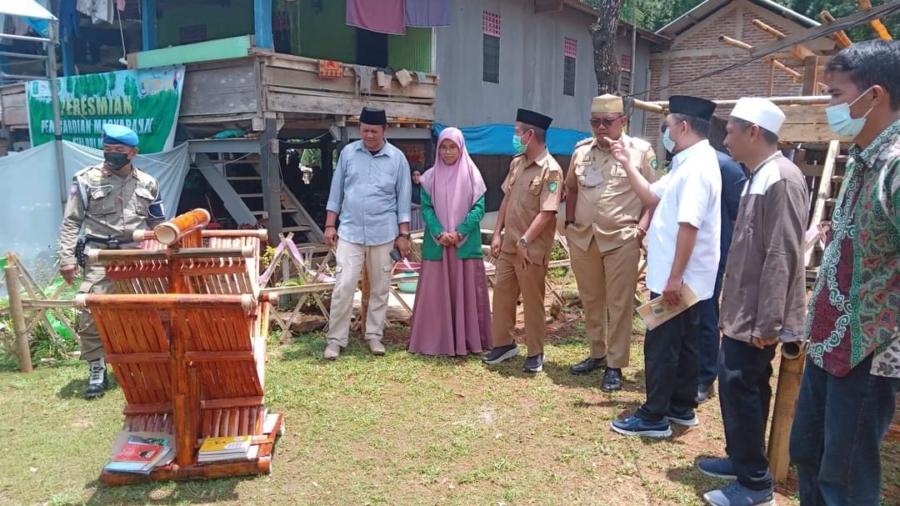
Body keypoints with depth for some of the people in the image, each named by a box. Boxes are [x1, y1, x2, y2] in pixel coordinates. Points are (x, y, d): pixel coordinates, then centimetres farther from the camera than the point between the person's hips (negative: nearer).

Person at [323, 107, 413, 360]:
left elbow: (403, 198, 2)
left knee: (380, 288, 9)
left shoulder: (397, 158, -1)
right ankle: (336, 338, 8)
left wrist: (403, 234, 0)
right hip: (350, 232, 0)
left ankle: (374, 335, 23)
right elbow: (336, 191, 6)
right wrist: (330, 225, 3)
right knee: (343, 286, -4)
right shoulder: (348, 152, 2)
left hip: (384, 233, 0)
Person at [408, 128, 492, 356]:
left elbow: (478, 208, -2)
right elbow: (426, 208, 1)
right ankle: (435, 340, 10)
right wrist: (439, 233, -15)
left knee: (466, 291, 3)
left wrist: (460, 233, -15)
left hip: (466, 243, -1)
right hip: (436, 244, 1)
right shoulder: (430, 177, 5)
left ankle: (467, 339, 11)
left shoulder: (472, 175, 2)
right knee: (435, 292, 2)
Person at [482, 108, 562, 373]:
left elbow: (546, 213, -20)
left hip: (531, 249, -7)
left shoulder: (550, 170, -16)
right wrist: (497, 234, 8)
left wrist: (524, 242, -20)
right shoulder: (516, 162, 9)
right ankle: (504, 343, 29)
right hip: (509, 244, 7)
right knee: (502, 293, 13)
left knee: (532, 301, 5)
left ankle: (536, 353, 19)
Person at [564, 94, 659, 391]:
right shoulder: (581, 151, 10)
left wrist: (643, 224, -12)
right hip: (583, 238, 5)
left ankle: (615, 365, 12)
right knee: (591, 301, 15)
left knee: (619, 304, 1)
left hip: (622, 239, -5)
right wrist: (570, 222, 12)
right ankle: (597, 354, 31)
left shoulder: (640, 151, -3)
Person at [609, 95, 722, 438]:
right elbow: (652, 197, 21)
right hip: (683, 277, 10)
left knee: (661, 345, -2)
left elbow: (689, 226, -27)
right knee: (681, 343, 17)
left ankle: (654, 417, 8)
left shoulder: (697, 166, -21)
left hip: (678, 278, -10)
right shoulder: (688, 163, 13)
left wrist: (674, 278, -27)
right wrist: (627, 164, 13)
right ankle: (682, 408, 28)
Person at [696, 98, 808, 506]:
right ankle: (741, 458, 33)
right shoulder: (758, 177, 12)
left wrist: (766, 323, -22)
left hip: (757, 317, -9)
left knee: (740, 387, -3)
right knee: (741, 386, 17)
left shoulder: (781, 180, -19)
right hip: (743, 311, 10)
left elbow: (782, 257, -23)